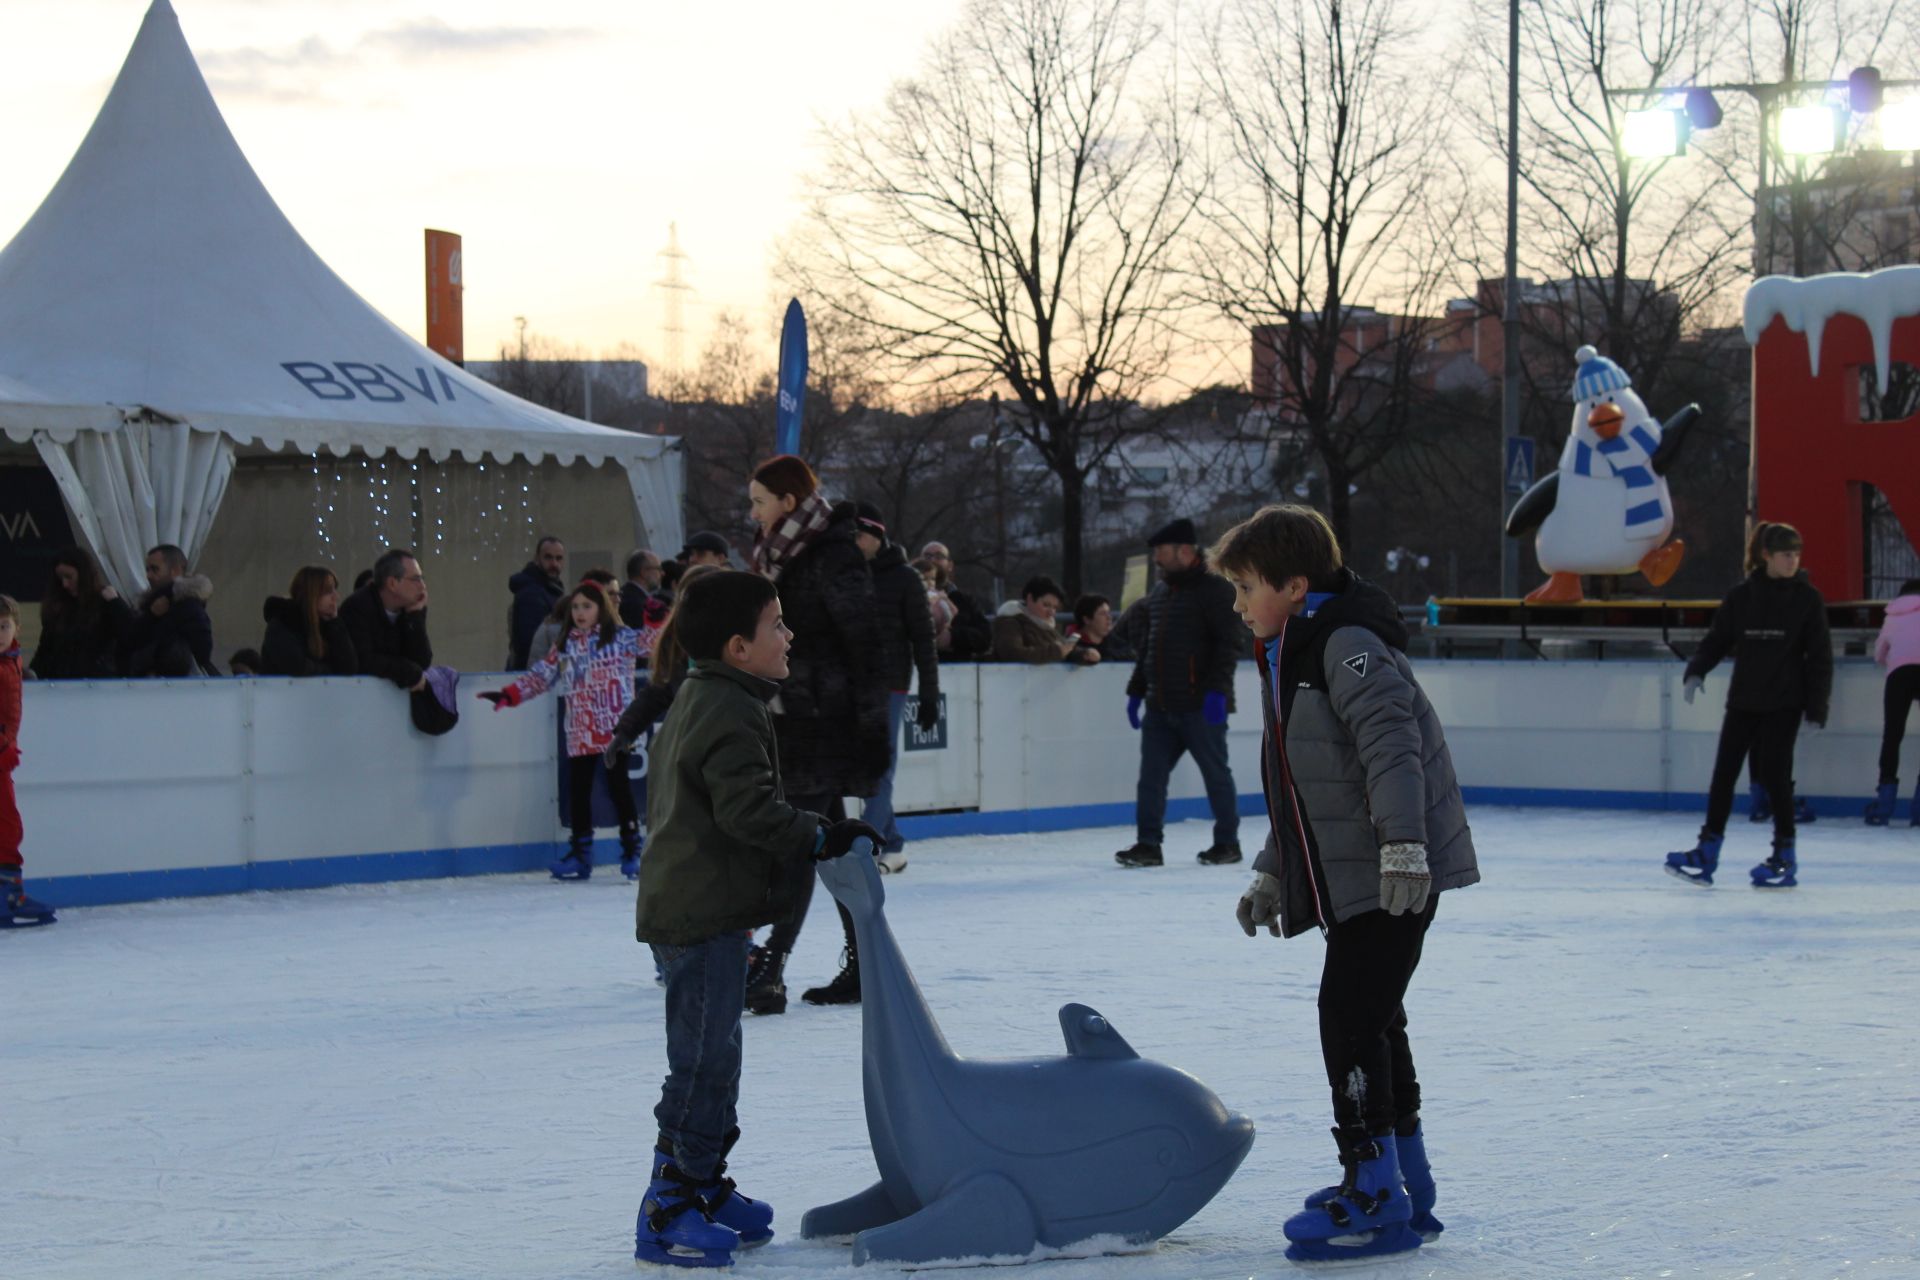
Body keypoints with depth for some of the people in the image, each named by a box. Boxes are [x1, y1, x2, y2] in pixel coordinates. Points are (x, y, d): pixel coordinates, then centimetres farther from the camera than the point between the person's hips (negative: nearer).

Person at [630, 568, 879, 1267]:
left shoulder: (697, 703, 17)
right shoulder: (731, 716, -17)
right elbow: (751, 811, -25)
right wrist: (821, 836, -15)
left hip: (684, 903, 11)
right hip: (704, 914, -11)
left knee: (711, 1057, 18)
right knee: (704, 1060, -7)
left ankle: (706, 1185, 27)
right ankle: (669, 1208, -4)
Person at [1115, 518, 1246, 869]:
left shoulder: (1215, 589, -7)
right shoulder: (1159, 594, 18)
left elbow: (1231, 642, -13)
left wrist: (1217, 689, -20)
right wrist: (1136, 691, 21)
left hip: (1200, 707, -7)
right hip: (1160, 707, 8)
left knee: (1215, 773, 3)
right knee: (1151, 775, 2)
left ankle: (1227, 843, 13)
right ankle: (1148, 845, 5)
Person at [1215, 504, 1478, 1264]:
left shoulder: (1348, 645, -14)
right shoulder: (1289, 659, 19)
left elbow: (1391, 744, -27)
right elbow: (1294, 786, 27)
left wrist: (1403, 841, -35)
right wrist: (1271, 873, 27)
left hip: (1395, 877, -11)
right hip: (1348, 878, 11)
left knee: (1351, 1017, -13)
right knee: (1371, 1021, 15)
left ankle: (1374, 1194, -10)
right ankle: (1405, 1185, 26)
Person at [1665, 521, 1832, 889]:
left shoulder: (1807, 599, -3)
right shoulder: (1741, 596, 2)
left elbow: (1820, 657, -2)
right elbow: (1718, 639, 5)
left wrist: (1816, 708, -7)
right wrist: (1696, 671, -13)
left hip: (1784, 704, -3)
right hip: (1743, 700, 3)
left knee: (1775, 774, -3)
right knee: (1724, 772, 2)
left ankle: (1785, 857, 9)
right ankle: (1707, 852, 10)